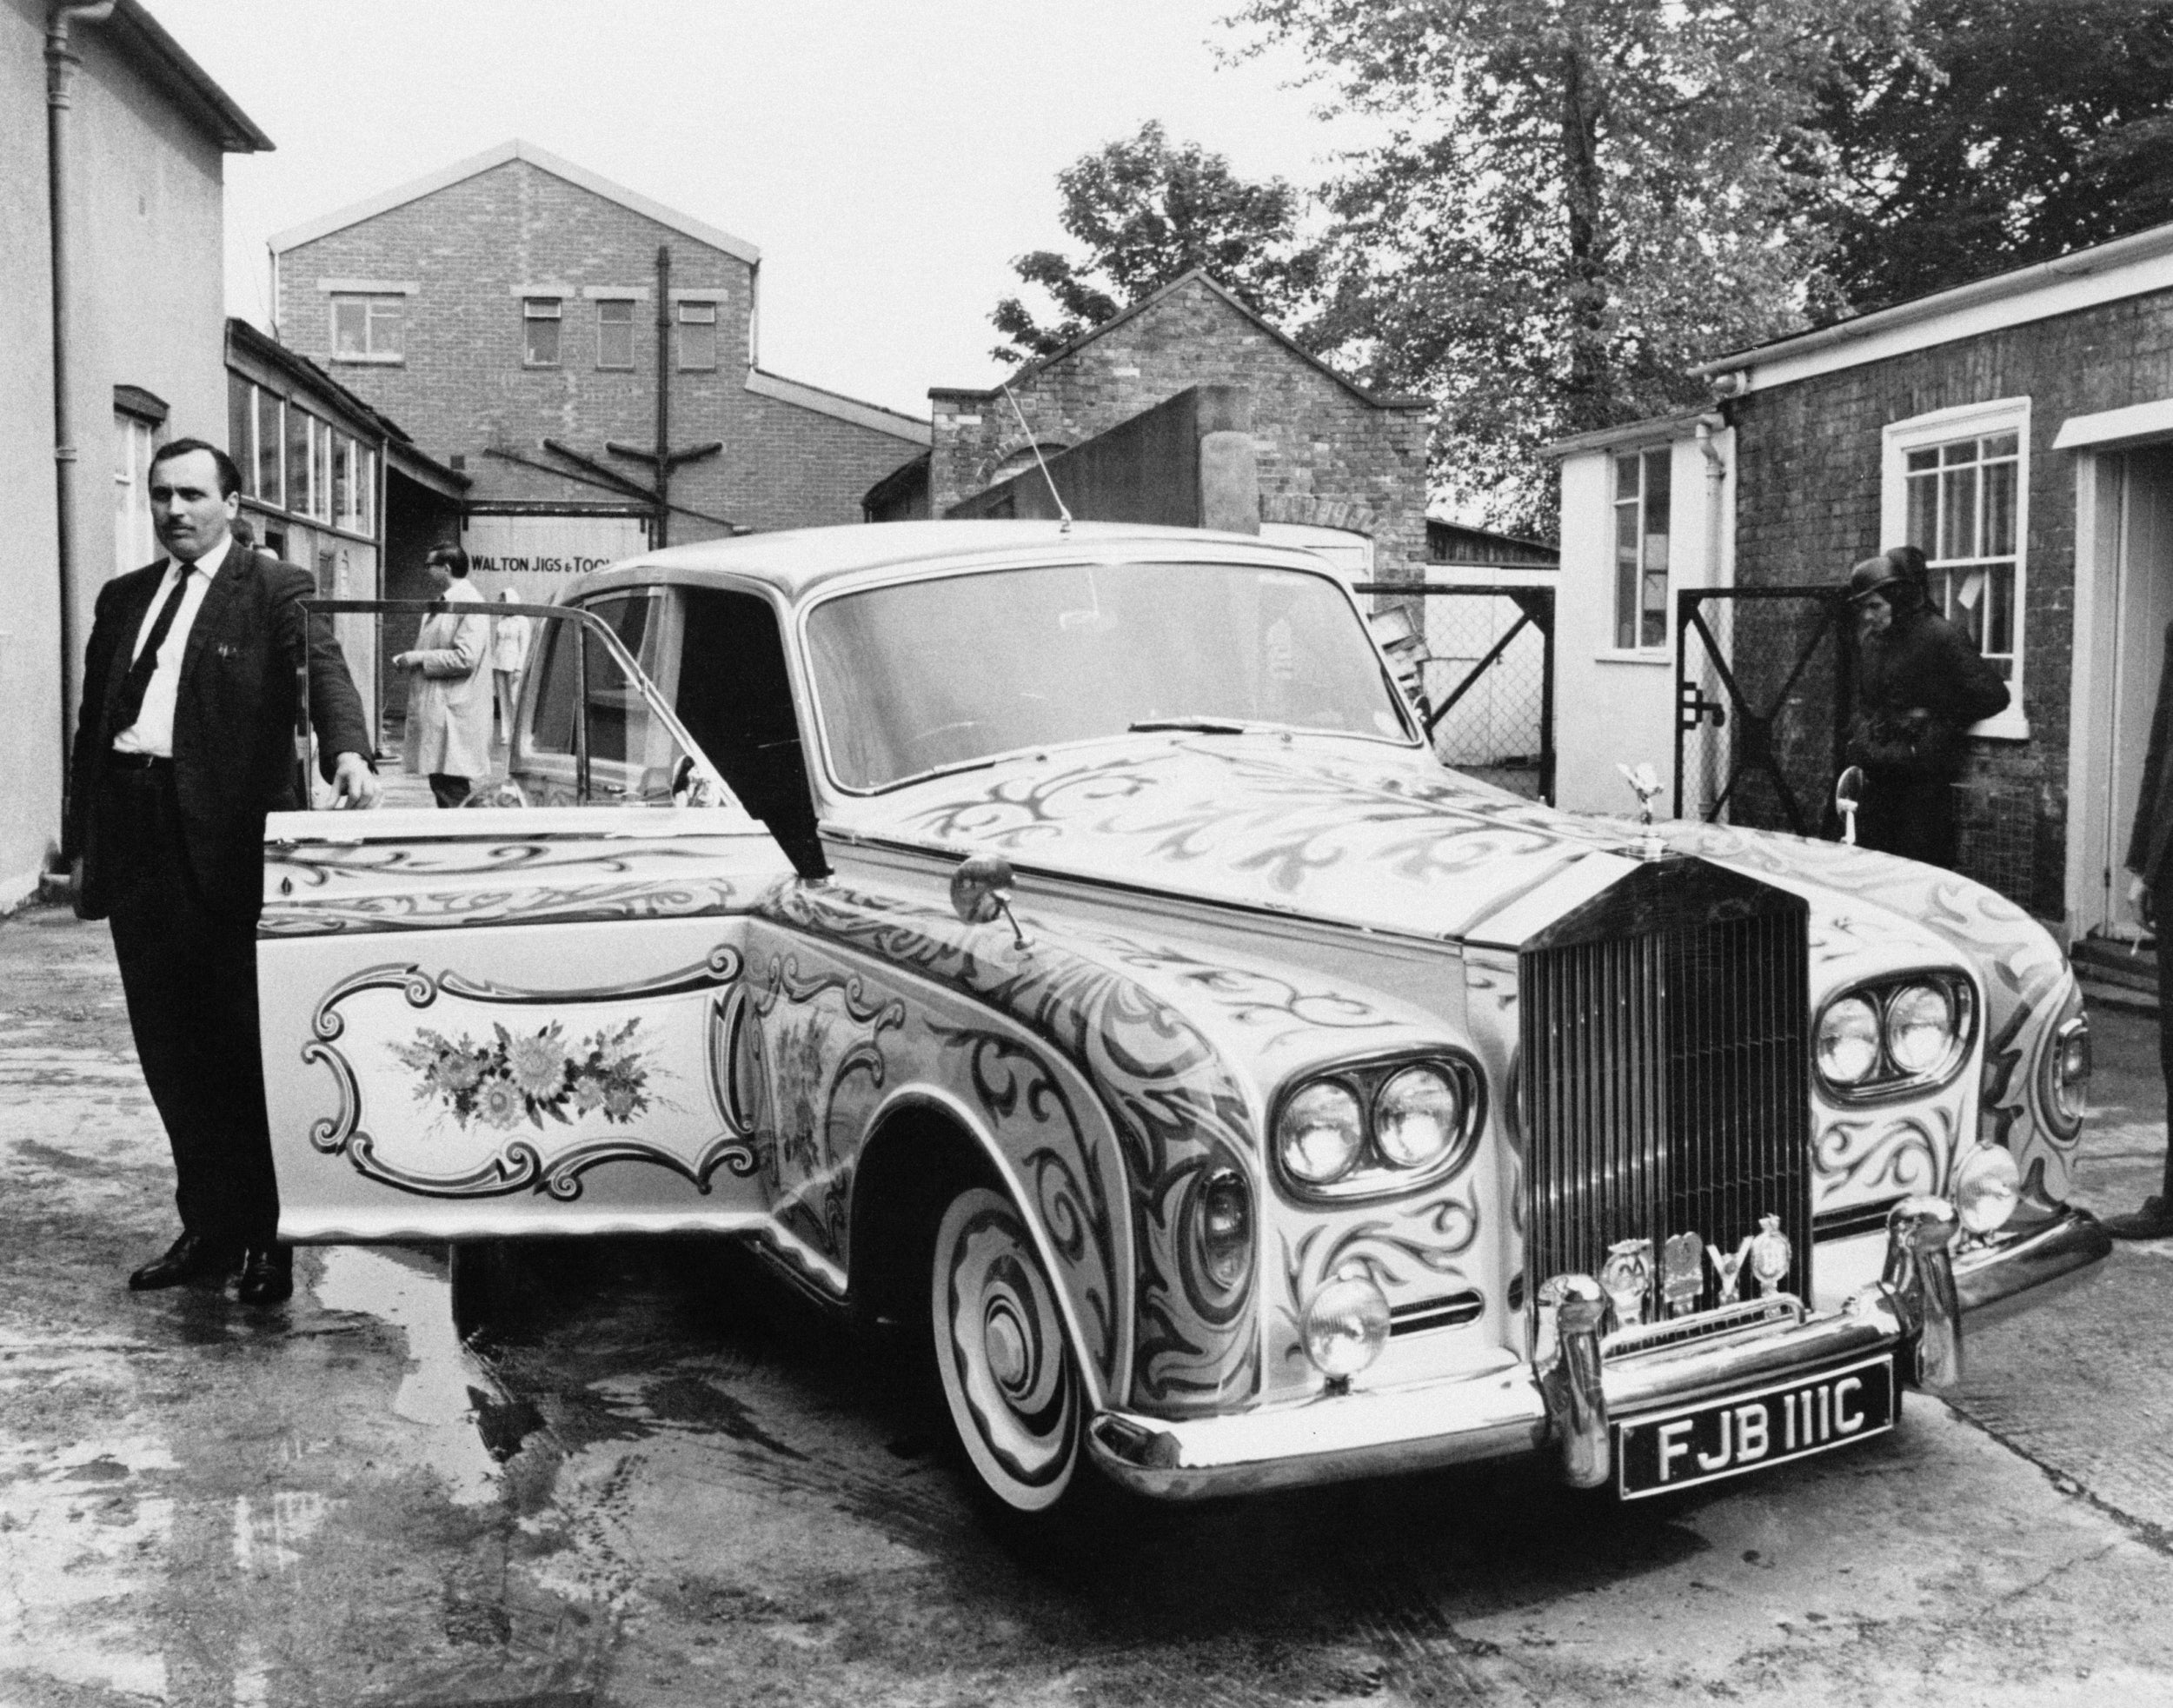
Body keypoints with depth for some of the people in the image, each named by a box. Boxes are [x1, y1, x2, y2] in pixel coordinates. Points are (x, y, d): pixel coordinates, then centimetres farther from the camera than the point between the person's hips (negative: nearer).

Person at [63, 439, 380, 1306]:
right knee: (169, 1047, 10)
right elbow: (92, 724, 18)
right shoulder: (122, 598, 18)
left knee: (245, 1041, 0)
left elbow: (325, 671, -16)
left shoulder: (276, 590, 1)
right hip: (137, 840, 6)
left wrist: (349, 753, -36)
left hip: (230, 840, -6)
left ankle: (268, 1236, 11)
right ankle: (208, 1226, 21)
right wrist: (79, 844, 13)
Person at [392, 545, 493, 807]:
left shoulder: (469, 604, -12)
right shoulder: (444, 603, 17)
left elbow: (465, 658, -21)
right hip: (435, 712, 10)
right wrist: (410, 659, 11)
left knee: (452, 793, -9)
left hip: (453, 715, -10)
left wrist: (419, 658, -14)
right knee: (441, 788, 12)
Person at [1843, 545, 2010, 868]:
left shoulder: (1940, 636, -10)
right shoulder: (1870, 639, 11)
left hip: (1925, 780, -6)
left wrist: (1936, 717, -5)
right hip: (1878, 777, 6)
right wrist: (1861, 730, 10)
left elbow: (1993, 696, -9)